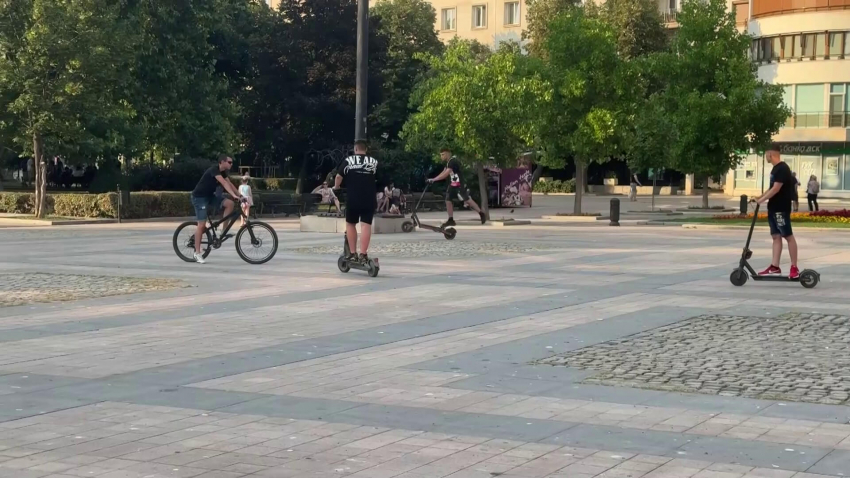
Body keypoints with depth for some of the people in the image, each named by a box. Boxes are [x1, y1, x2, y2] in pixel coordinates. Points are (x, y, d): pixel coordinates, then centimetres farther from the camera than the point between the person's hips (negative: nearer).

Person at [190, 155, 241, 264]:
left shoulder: (223, 172, 4)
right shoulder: (214, 169, -24)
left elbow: (230, 184, 3)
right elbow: (224, 183, -35)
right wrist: (234, 195, -43)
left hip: (209, 195, 8)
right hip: (199, 197, -8)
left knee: (229, 203, -11)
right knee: (202, 224, -11)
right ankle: (197, 253, -6)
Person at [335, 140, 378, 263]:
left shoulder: (348, 160, 4)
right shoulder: (374, 162, 9)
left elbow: (339, 176, -2)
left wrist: (336, 187, 14)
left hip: (353, 199, 0)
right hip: (369, 200, 1)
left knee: (350, 224, 14)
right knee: (366, 225, -3)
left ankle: (352, 254, 13)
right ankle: (363, 255, -11)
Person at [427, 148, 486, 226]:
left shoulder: (453, 161, -20)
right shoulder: (448, 162, 13)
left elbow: (445, 174, -26)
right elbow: (444, 172, 15)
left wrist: (434, 179, -26)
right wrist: (434, 179, 3)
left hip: (459, 184, -10)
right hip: (452, 184, 10)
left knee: (467, 199, -8)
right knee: (448, 200, 3)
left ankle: (481, 214, 3)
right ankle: (451, 220, 9)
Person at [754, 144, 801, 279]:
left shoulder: (782, 168, -16)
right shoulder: (776, 169, 14)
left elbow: (776, 189, -22)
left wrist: (761, 200, -19)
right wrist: (760, 197, 12)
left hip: (781, 209, -10)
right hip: (774, 208, 10)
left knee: (788, 236, -5)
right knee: (776, 236, 8)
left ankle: (794, 268, -2)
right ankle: (774, 267, 9)